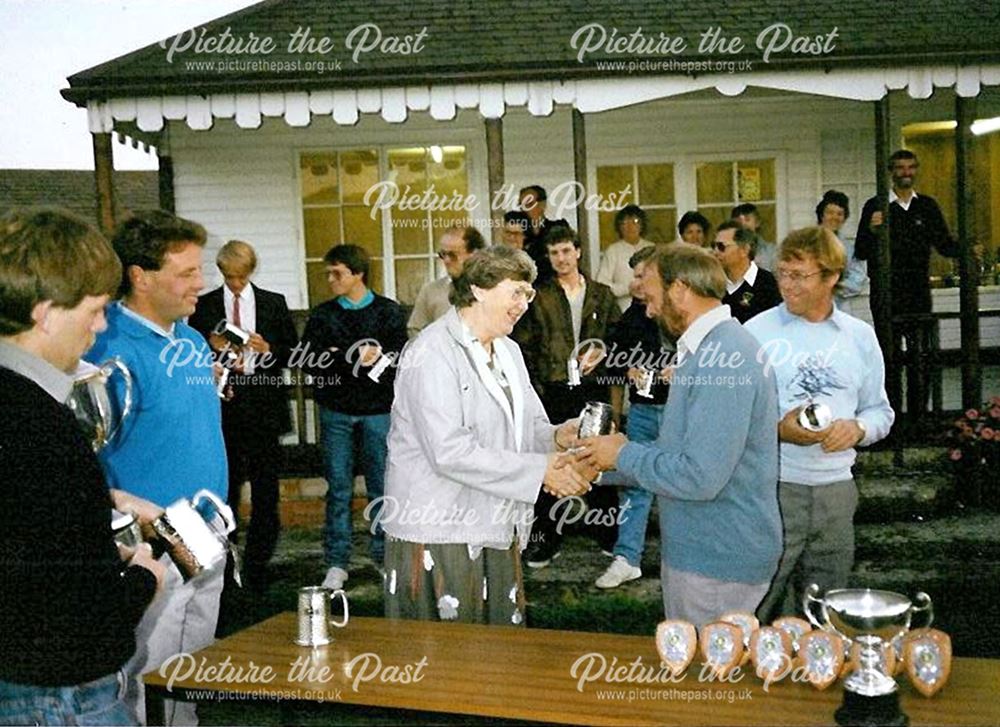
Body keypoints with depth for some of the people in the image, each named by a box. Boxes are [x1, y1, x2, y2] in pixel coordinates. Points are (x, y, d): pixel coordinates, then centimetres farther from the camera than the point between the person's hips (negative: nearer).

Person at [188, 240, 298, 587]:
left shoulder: (274, 303, 6)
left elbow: (292, 351, 6)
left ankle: (257, 565, 12)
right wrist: (210, 345, -12)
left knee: (265, 488, 3)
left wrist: (267, 348, -12)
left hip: (263, 405, 0)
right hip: (222, 403, 0)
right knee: (224, 486, 6)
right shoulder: (204, 305, 6)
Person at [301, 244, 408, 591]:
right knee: (338, 488, 4)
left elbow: (400, 358, -8)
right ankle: (337, 563, 11)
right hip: (336, 410, 2)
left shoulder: (389, 311, 2)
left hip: (379, 409, -1)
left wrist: (339, 357, -17)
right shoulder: (322, 314, 8)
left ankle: (383, 556, 17)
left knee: (381, 485, 5)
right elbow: (309, 361, -1)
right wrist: (355, 358, -16)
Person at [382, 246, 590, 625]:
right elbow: (449, 451, -23)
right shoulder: (433, 353, -14)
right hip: (438, 533, -8)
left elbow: (527, 424, 17)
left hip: (495, 529, 8)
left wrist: (556, 436, -7)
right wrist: (538, 470, -22)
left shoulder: (508, 351, 15)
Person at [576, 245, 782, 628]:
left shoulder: (723, 360, -24)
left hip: (718, 563, -10)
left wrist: (624, 455, -14)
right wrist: (601, 466, 9)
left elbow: (700, 477, -29)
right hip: (698, 550, 10)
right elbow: (679, 449, 16)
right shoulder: (712, 348, 11)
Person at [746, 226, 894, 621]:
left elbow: (881, 411, 15)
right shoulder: (756, 332, -2)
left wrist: (858, 429, -8)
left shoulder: (860, 336, 9)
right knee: (762, 613, -2)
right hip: (772, 489, -3)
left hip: (837, 489, 4)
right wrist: (778, 430, -20)